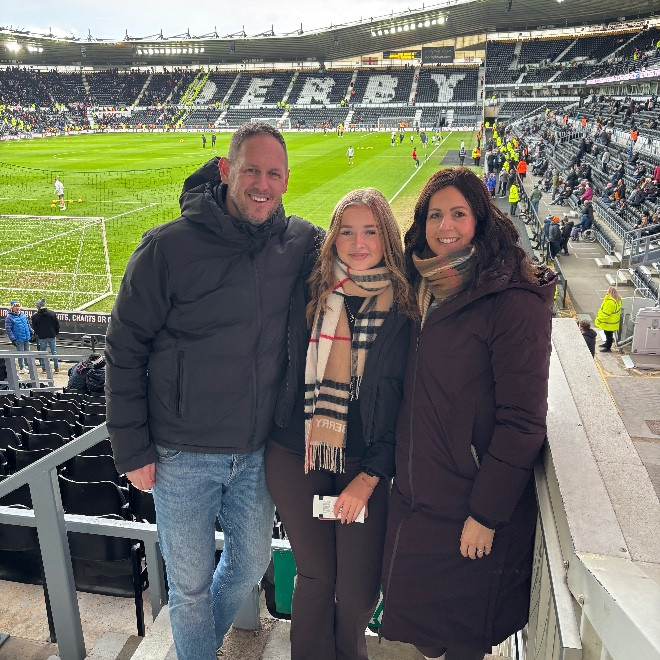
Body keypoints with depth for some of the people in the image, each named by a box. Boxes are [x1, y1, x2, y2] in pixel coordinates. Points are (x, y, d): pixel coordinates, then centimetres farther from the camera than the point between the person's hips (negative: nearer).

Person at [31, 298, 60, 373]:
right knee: (54, 352, 9)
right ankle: (56, 368, 9)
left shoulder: (35, 316, -9)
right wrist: (56, 333, 14)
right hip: (52, 336, 2)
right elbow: (57, 324, 3)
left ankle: (44, 368, 14)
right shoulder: (52, 313, -4)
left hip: (42, 337, -2)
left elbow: (34, 327, 0)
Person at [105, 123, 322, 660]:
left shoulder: (301, 241, -5)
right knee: (190, 583, 14)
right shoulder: (169, 247, -15)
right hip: (182, 455, -3)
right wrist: (133, 451, -8)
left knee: (251, 565, 23)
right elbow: (124, 351, -9)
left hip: (258, 451, 4)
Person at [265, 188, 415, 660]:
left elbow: (406, 403, -4)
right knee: (316, 575, 12)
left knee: (358, 589, 7)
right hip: (297, 458, 1)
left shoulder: (406, 307, -5)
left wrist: (368, 477, -6)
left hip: (367, 465, -1)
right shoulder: (311, 293, -1)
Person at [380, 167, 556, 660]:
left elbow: (522, 422, -18)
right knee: (410, 610, 20)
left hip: (470, 509, -6)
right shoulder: (424, 290, 6)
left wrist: (486, 513, -17)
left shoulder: (513, 302, -17)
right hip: (412, 497, 7)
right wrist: (393, 468, 12)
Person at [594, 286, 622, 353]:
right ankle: (607, 343, 44)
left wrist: (599, 320, -17)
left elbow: (605, 313, -27)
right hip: (612, 321, 10)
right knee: (608, 334, 26)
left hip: (609, 322, -10)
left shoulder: (610, 302, -32)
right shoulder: (617, 299, 0)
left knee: (608, 334, 6)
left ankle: (607, 348, 19)